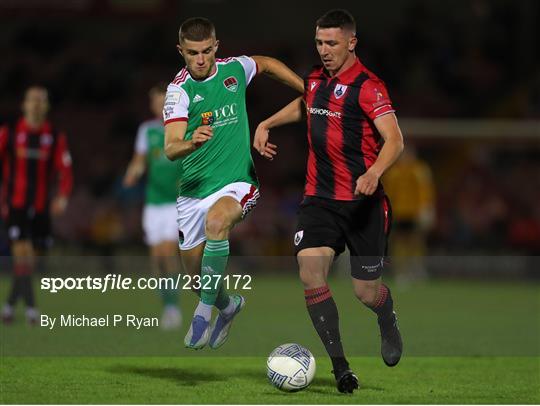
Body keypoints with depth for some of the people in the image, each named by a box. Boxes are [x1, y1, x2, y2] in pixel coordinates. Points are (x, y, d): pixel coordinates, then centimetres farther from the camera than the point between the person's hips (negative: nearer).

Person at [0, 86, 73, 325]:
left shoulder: (56, 137, 4)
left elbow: (65, 171, 0)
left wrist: (63, 197, -18)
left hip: (41, 207, 3)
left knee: (31, 258, 8)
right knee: (23, 254, -16)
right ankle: (30, 307, -17)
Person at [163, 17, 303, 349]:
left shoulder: (235, 70, -1)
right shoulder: (180, 90, -10)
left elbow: (267, 64, 23)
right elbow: (170, 148, -21)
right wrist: (192, 142, -42)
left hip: (238, 183, -1)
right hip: (194, 189, 1)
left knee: (216, 221, -35)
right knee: (197, 277, 6)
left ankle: (204, 311, -24)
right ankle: (229, 306, 41)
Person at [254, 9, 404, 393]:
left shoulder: (367, 86, -13)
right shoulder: (315, 79, 9)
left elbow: (394, 139, -23)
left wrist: (374, 173, -40)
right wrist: (266, 124, 21)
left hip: (362, 201, -5)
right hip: (319, 198, 5)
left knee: (366, 291, 0)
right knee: (310, 271, -18)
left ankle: (389, 325, 39)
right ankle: (340, 366, -12)